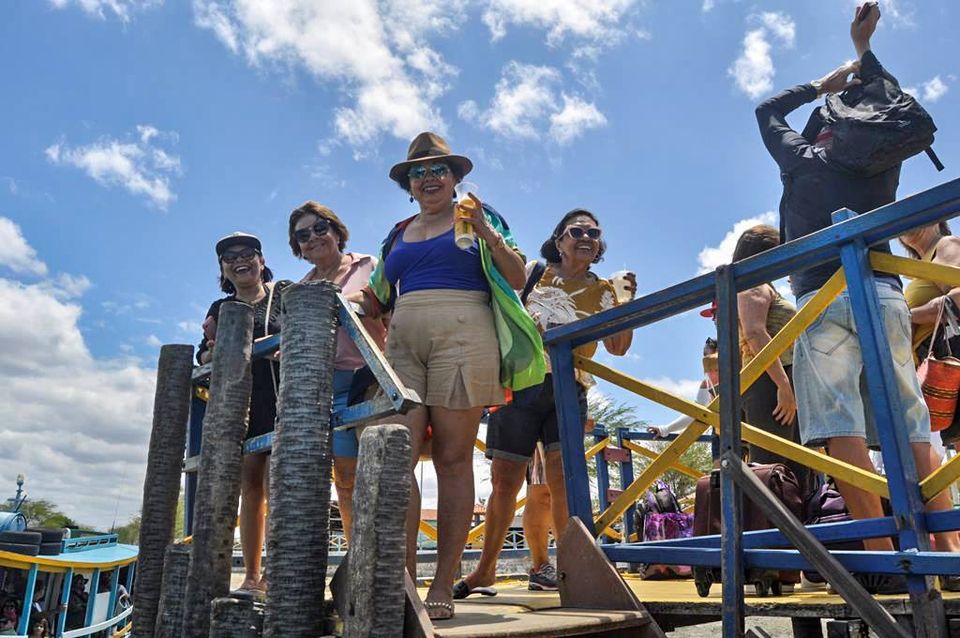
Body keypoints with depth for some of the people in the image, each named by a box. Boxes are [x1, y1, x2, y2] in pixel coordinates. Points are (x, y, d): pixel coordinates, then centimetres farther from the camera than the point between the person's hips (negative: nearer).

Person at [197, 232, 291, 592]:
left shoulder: (284, 293, 8)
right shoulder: (219, 310, 19)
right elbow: (204, 361, 16)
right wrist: (213, 346, -6)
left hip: (282, 402, -3)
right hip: (239, 404, 4)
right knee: (250, 488, 2)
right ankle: (251, 577, 6)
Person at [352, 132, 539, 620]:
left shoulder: (478, 218, 13)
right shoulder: (398, 235, 24)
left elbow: (517, 278, 5)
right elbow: (380, 300, 25)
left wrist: (489, 236, -9)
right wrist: (360, 300, 5)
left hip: (461, 338, -4)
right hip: (403, 345, 4)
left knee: (453, 460, -5)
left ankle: (444, 586, 0)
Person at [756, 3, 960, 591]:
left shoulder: (804, 159, 14)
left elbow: (768, 111, 32)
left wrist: (824, 84, 38)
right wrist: (864, 51, 46)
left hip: (823, 297, -4)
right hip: (885, 292, 4)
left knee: (840, 425, -10)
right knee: (912, 421, 6)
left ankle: (885, 555, -17)